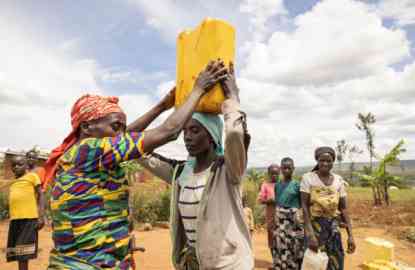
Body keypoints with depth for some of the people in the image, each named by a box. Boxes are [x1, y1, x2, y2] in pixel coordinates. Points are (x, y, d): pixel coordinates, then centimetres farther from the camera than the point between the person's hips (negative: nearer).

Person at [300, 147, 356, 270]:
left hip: (333, 228, 4)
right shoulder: (308, 178, -10)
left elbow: (343, 208, 4)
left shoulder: (338, 180, 2)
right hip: (314, 226, -3)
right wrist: (310, 234, -20)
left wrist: (350, 235, -1)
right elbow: (304, 206, -14)